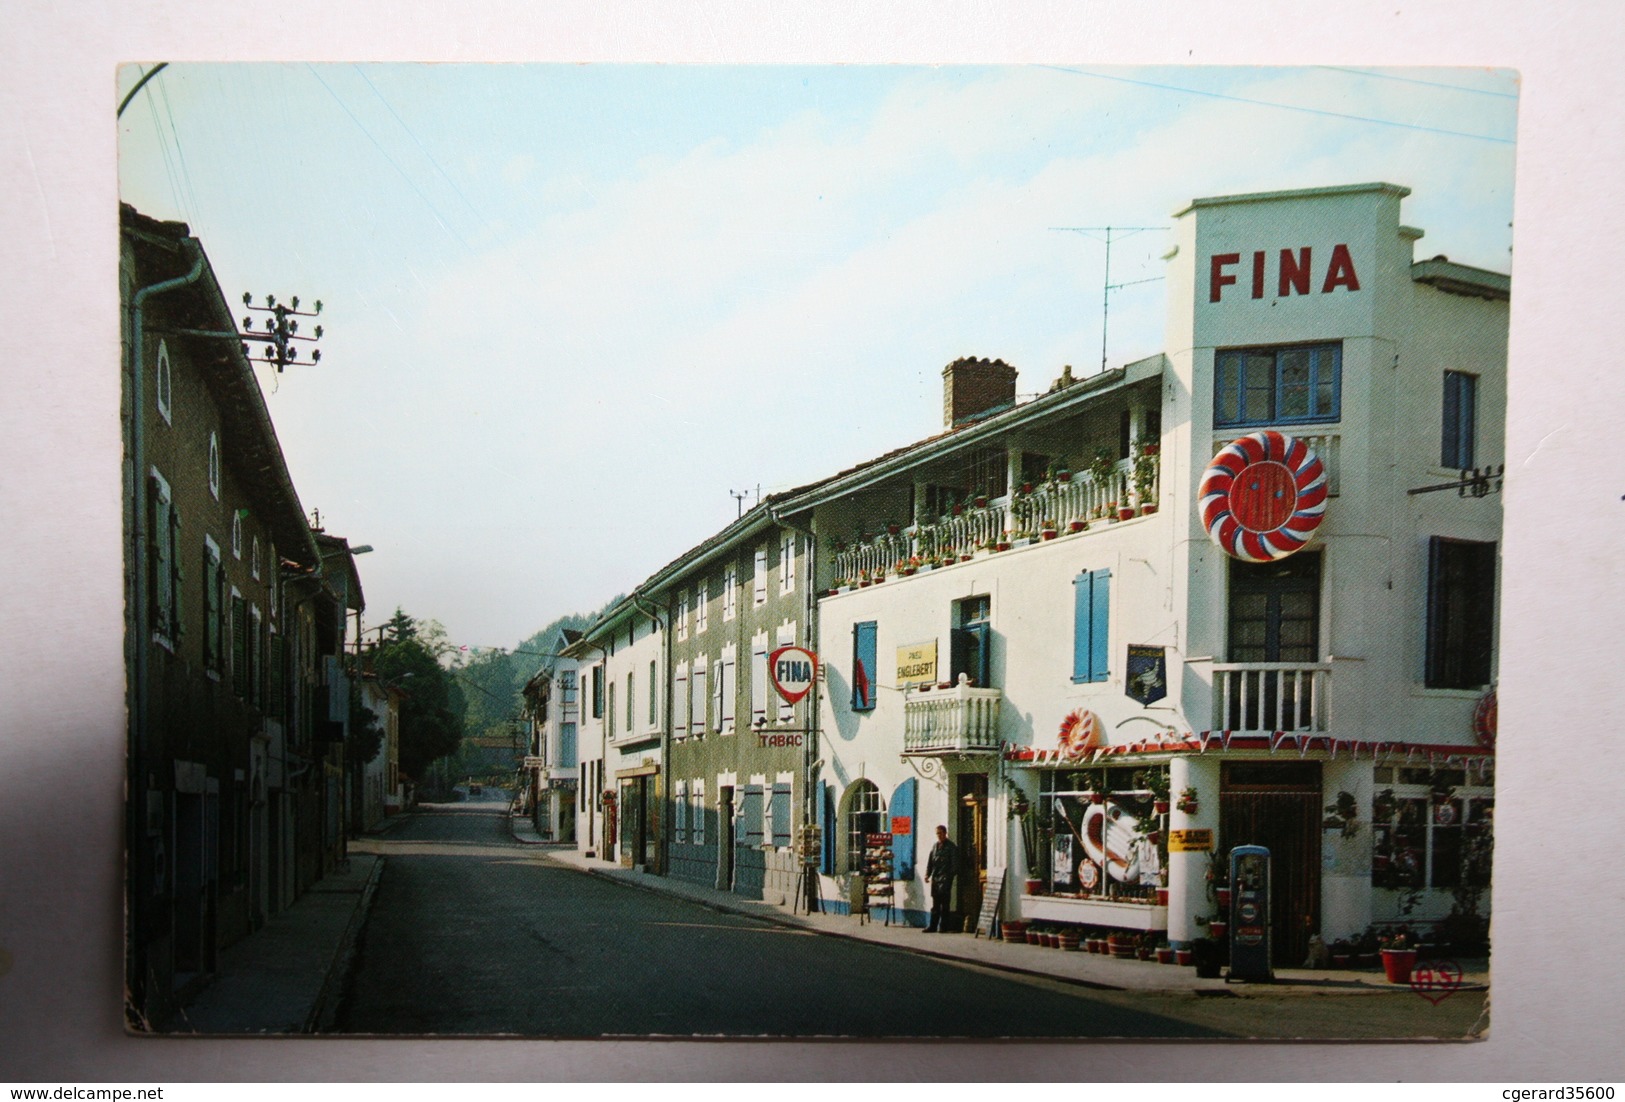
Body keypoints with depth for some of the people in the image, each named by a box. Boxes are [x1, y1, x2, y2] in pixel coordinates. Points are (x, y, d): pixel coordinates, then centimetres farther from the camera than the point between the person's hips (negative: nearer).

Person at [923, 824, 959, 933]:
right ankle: (933, 926, 11)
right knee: (935, 904, 8)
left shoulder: (951, 847, -1)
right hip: (935, 878, 6)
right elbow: (930, 861, 17)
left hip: (945, 878, -6)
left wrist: (951, 875, -14)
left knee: (944, 904, -5)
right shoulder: (935, 846, 16)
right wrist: (927, 874, 7)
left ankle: (943, 927, -2)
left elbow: (954, 863, -5)